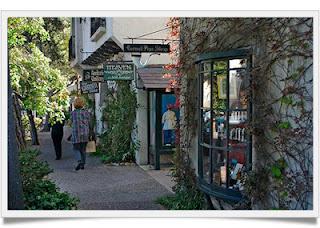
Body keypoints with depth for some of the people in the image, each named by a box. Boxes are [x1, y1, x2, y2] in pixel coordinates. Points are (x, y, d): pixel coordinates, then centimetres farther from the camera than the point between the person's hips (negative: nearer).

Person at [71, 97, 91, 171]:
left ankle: (80, 161, -15)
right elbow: (89, 123, 4)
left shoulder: (73, 113, -5)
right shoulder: (87, 112, 1)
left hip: (76, 133, -2)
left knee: (76, 148, 7)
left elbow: (72, 122, 4)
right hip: (85, 134, 3)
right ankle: (83, 164, 14)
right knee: (83, 149, 13)